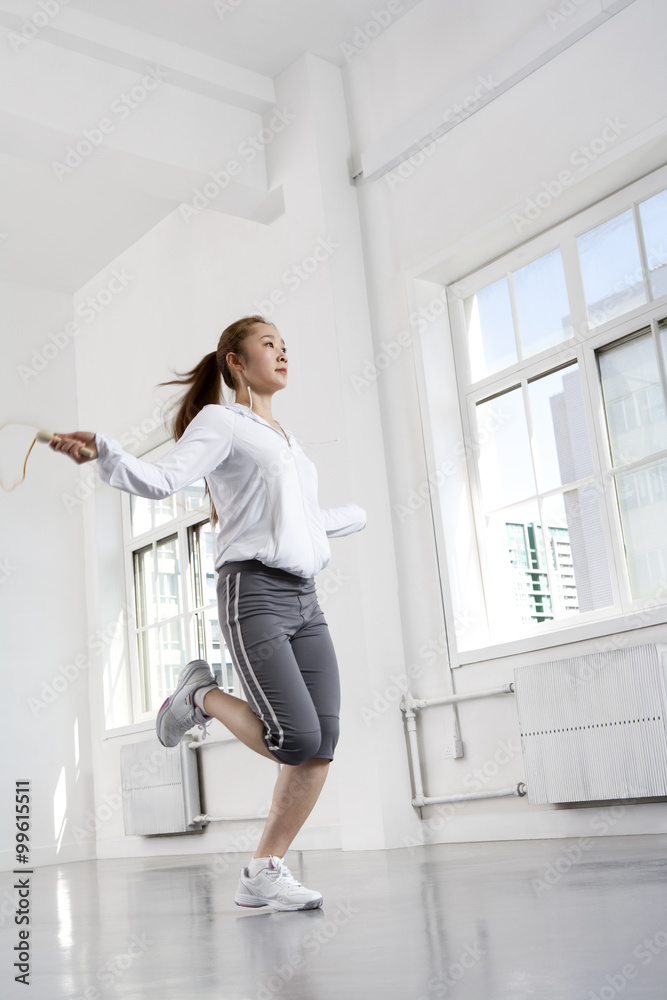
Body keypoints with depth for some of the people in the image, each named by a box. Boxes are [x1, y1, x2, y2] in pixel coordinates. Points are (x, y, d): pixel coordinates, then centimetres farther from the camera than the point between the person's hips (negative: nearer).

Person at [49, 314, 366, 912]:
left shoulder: (289, 443, 26)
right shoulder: (221, 421, 3)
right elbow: (163, 481, -11)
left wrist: (357, 516, 53)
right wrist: (104, 453, -28)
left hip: (306, 600, 8)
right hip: (255, 592, -7)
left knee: (323, 744, -5)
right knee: (297, 741, -17)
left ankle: (263, 873, 8)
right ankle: (202, 695, 10)